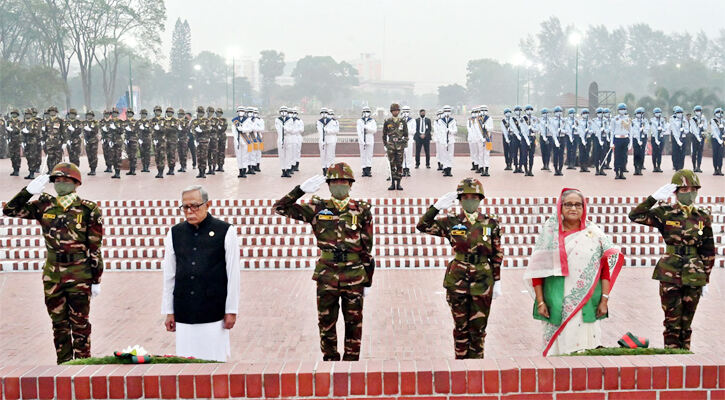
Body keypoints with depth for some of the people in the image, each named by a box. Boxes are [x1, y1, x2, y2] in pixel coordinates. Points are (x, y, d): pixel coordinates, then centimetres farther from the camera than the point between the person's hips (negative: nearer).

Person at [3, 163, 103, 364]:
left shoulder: (88, 209, -3)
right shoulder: (44, 205, 6)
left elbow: (95, 248, -2)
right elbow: (10, 210, 8)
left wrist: (96, 280, -3)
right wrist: (30, 190, -5)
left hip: (79, 274, -4)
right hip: (52, 273, 4)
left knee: (79, 322, -1)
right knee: (58, 323, 11)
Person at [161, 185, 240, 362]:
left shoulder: (225, 231, -1)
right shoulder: (175, 233, 8)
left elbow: (233, 274, 0)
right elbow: (169, 275, 11)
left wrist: (231, 311, -2)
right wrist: (169, 312, 10)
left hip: (214, 313, -3)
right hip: (184, 314, 3)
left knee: (214, 361, -2)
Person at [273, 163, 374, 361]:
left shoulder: (361, 210, 3)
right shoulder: (317, 208, 4)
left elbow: (367, 248, 6)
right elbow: (280, 208, 2)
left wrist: (368, 280, 5)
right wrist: (301, 190, -10)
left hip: (354, 276, -1)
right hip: (326, 275, 1)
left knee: (354, 322, 6)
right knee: (326, 322, 7)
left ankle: (352, 359, 16)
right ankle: (330, 359, 20)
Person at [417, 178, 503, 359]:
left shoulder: (491, 224, 2)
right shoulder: (451, 223, 1)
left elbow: (497, 255, 5)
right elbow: (423, 225, 0)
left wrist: (497, 282, 4)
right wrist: (437, 207, -11)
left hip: (482, 282, 0)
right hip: (457, 281, 0)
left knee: (478, 327, 5)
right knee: (460, 326, 8)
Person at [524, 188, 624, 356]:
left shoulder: (594, 233, 7)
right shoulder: (549, 233, 6)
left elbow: (608, 266, 3)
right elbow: (537, 269, 4)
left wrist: (604, 300, -4)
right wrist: (540, 302, -2)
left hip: (587, 305, 0)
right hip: (557, 306, 0)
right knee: (558, 347, -2)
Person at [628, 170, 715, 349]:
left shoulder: (703, 217, 6)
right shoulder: (665, 213, 0)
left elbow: (708, 251, 10)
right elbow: (635, 216, -12)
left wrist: (705, 279, 10)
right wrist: (654, 198, -18)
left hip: (694, 277, 2)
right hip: (670, 275, -2)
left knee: (686, 323, 8)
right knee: (672, 321, -1)